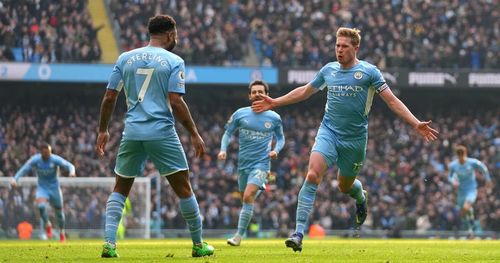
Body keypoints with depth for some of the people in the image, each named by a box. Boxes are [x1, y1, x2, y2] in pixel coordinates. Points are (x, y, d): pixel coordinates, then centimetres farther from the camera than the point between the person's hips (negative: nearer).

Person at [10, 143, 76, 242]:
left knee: (59, 211, 8)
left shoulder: (55, 159, -17)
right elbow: (24, 170, -14)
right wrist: (15, 179, -30)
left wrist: (72, 171, -46)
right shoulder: (35, 160, -13)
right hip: (42, 188, 0)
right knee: (41, 205, -27)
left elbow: (69, 165, -23)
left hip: (54, 188, 0)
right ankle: (47, 224, 0)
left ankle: (62, 232, 31)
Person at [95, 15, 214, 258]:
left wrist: (103, 131, 18)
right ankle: (198, 245, 12)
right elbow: (176, 102, -10)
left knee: (120, 189, 13)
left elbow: (109, 97, 8)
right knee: (183, 188, 7)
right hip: (162, 133, -3)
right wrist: (194, 134, -3)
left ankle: (109, 243, -3)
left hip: (132, 133, 3)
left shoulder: (125, 58, 9)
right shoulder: (173, 61, -2)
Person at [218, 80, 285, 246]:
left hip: (261, 163, -4)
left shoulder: (274, 118, -1)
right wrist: (223, 150, -6)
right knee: (244, 199, 12)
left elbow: (280, 138, 13)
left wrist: (276, 150, -7)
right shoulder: (240, 114, 0)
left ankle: (239, 236, -15)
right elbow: (228, 133, 10)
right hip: (243, 163, 4)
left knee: (248, 197, -19)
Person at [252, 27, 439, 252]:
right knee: (312, 175, -20)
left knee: (345, 186, 12)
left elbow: (392, 101, -6)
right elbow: (304, 92, 22)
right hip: (328, 132, 2)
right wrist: (275, 102, 23)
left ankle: (360, 196, 53)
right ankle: (299, 233, -22)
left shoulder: (368, 71, -5)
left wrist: (416, 124, -14)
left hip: (355, 138, -2)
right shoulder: (328, 70, 6)